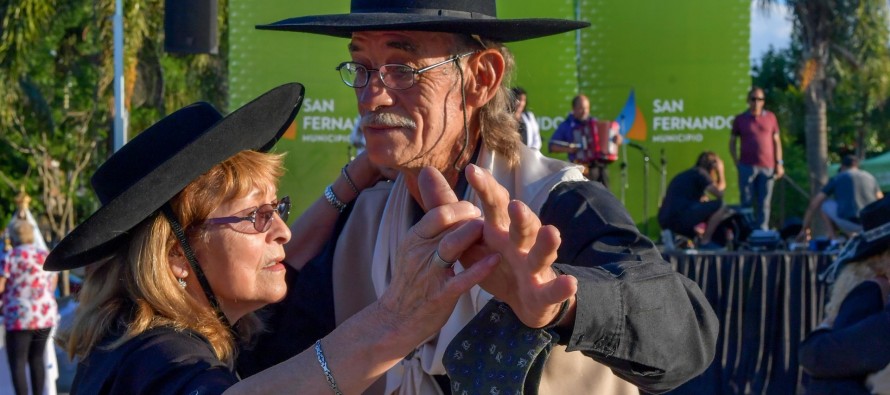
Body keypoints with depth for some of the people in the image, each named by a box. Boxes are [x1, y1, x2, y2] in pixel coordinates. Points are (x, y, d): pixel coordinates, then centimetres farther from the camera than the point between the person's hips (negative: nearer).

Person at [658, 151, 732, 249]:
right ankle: (705, 241, -1)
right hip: (680, 218, -9)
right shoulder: (700, 174, 2)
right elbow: (719, 194, -1)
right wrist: (721, 173, 11)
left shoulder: (687, 174, 28)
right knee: (720, 206, -3)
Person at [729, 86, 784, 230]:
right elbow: (732, 142, 11)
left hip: (767, 167, 1)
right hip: (747, 167, -1)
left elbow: (777, 141, 12)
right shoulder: (740, 119, 7)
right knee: (746, 202, 0)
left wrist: (779, 163, 6)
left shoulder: (771, 117, 10)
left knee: (764, 204, 2)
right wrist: (736, 163, 2)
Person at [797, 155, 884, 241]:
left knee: (824, 204, 19)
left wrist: (805, 229, 23)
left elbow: (813, 205, 15)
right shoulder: (870, 177, 19)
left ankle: (833, 236, 7)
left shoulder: (837, 179, 14)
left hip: (849, 223, -3)